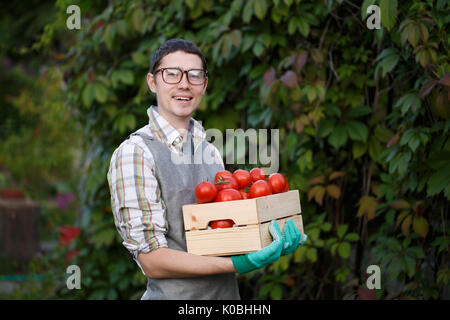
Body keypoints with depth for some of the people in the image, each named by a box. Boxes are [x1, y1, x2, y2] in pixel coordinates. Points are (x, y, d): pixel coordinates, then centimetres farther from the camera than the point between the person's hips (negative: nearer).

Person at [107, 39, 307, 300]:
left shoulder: (210, 152, 9)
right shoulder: (135, 152, -12)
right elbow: (151, 260, -17)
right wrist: (238, 265, -24)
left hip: (227, 293, 6)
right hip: (174, 295, -6)